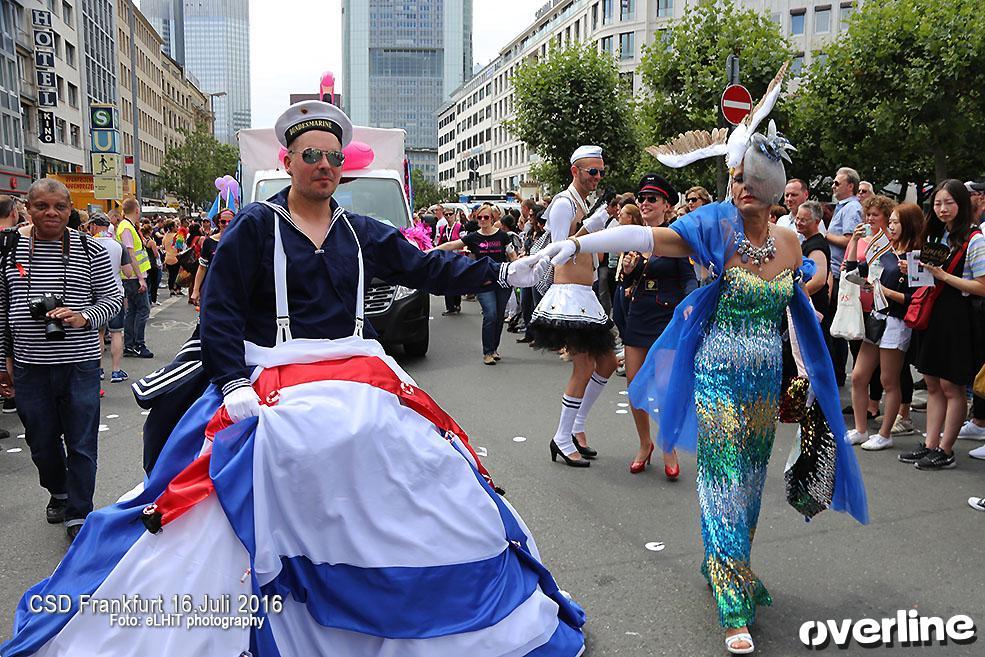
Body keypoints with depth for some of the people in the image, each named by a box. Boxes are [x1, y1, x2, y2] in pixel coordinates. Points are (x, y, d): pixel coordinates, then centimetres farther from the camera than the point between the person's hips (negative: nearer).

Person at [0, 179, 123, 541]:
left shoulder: (90, 250, -2)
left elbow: (112, 297, 3)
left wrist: (85, 317, -18)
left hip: (80, 363, -2)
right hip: (29, 366, 2)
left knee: (81, 444, 3)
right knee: (42, 443, 16)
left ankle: (78, 515, 17)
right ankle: (58, 492, 42)